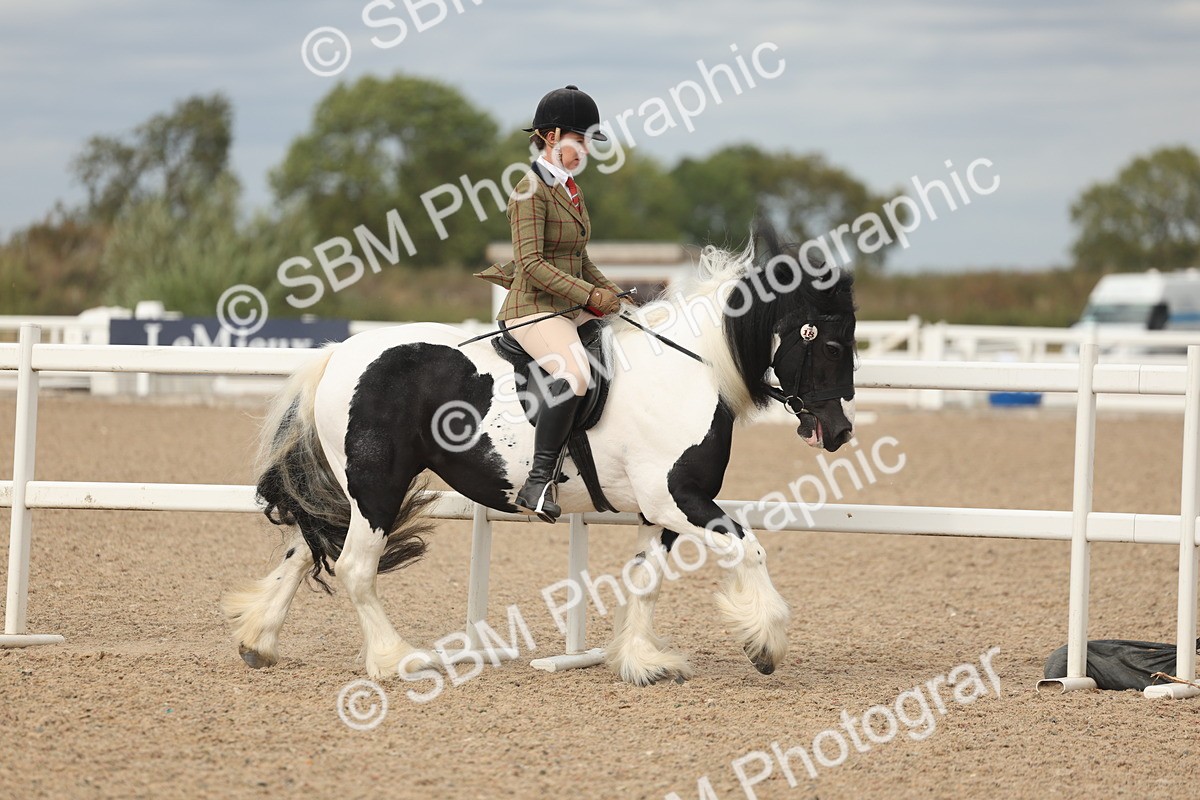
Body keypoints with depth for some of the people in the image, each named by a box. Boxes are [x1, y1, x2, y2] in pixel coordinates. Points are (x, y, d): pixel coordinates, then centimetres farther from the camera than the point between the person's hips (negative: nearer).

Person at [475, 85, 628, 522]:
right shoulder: (531, 191, -12)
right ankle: (538, 482, -32)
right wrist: (590, 295, -21)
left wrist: (609, 291, 7)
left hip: (572, 308, 10)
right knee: (574, 374, -34)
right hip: (534, 307, -10)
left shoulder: (570, 189, 17)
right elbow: (532, 264, -19)